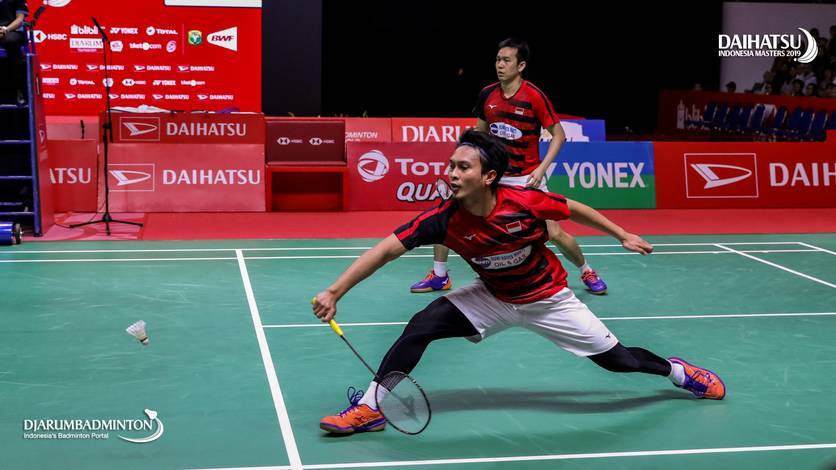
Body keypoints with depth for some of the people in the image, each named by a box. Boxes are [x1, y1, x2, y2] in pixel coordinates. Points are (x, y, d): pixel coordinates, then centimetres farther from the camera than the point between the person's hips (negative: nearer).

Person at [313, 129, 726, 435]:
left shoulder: (525, 203, -31)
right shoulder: (443, 219, -27)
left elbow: (575, 209, -10)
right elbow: (387, 249, -28)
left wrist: (623, 235, -1)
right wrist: (334, 292, -36)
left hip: (547, 300, -1)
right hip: (493, 298, 2)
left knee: (617, 359, 3)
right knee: (421, 326, -18)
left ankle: (679, 371, 35)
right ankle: (370, 409, -6)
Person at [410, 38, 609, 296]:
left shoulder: (535, 96, -15)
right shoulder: (487, 94, -2)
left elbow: (558, 135, -8)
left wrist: (542, 168, -19)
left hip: (527, 178, -4)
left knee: (554, 233, -7)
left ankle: (587, 272, 22)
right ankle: (439, 276, 14)